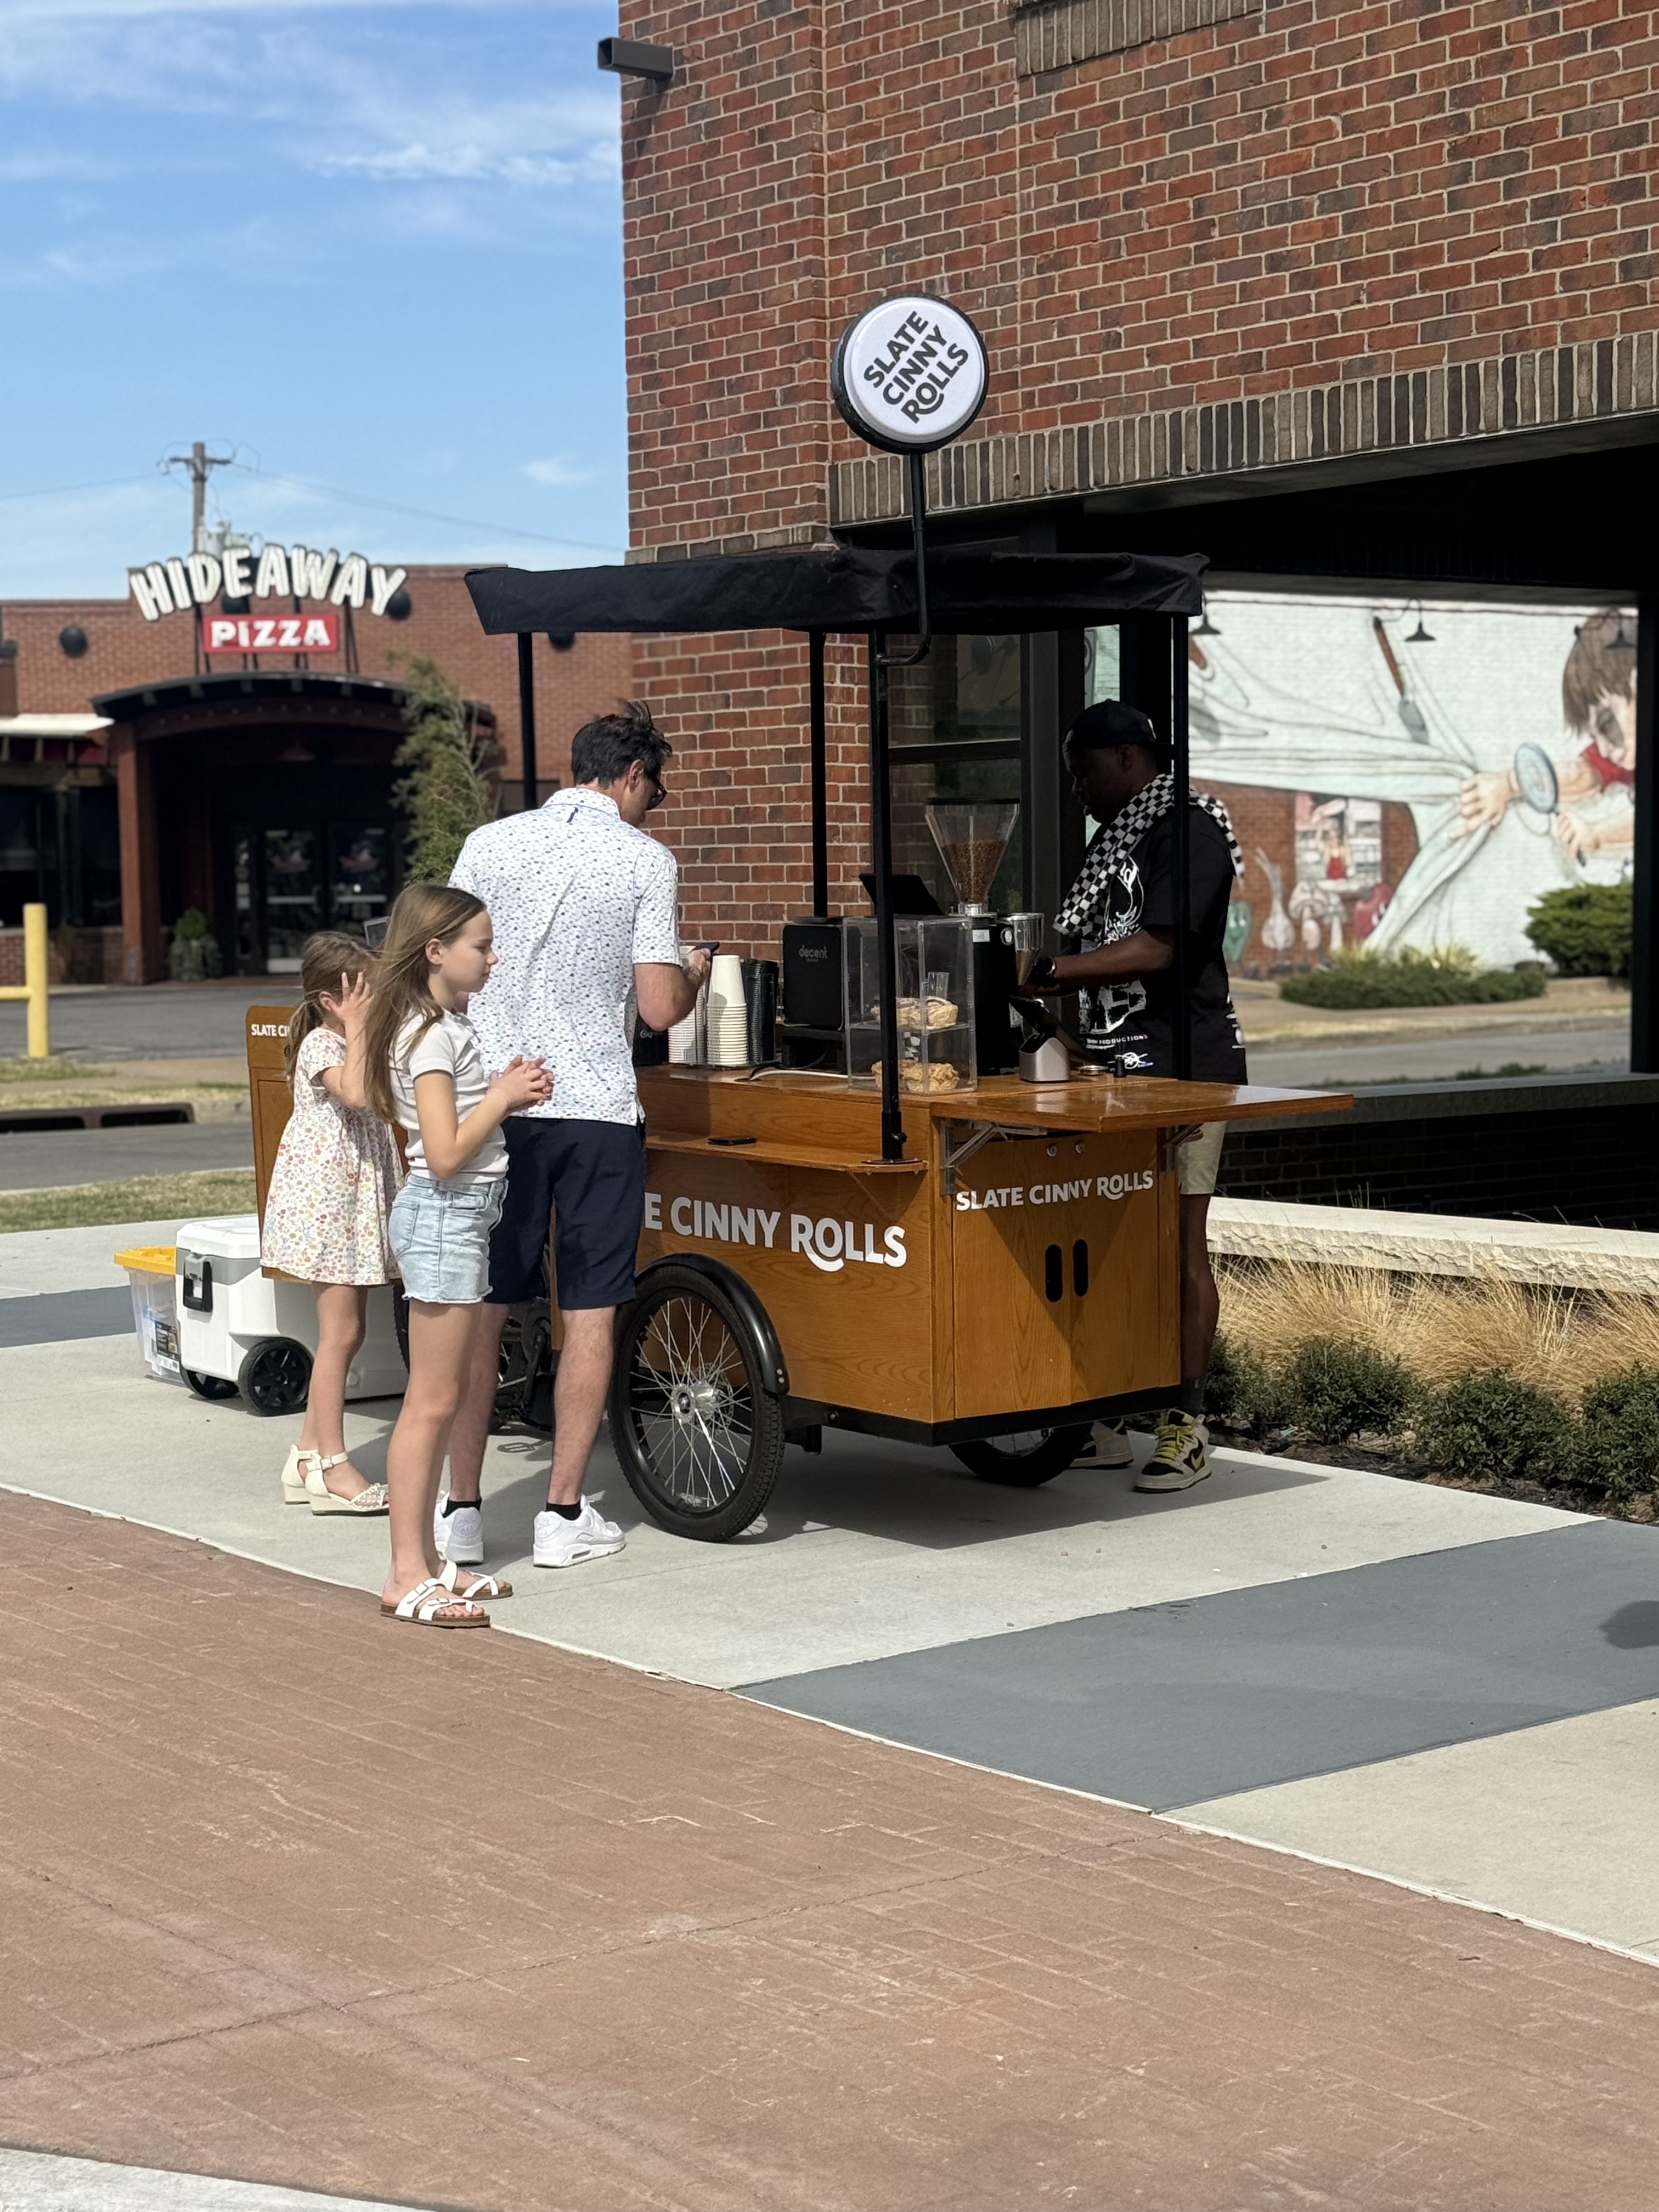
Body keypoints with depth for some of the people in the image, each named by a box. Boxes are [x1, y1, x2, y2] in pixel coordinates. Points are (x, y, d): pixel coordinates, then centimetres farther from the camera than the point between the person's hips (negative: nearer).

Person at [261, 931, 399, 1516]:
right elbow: (355, 1094, -32)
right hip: (325, 1199, -9)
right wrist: (357, 1029, -26)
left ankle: (309, 1456, 17)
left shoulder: (363, 1044, 15)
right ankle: (331, 1467, -5)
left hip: (357, 1201, 9)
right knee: (340, 1330, -9)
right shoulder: (320, 1045, -13)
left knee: (347, 1331, 10)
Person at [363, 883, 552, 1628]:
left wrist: (508, 1090, 3)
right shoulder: (430, 1036, -16)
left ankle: (426, 1559, 17)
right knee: (432, 1400, -8)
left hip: (463, 1214, 10)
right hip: (443, 1214, -10)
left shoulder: (450, 1025, 14)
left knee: (446, 1395, 12)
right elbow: (445, 1153, -23)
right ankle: (406, 1576, -5)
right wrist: (503, 1096, -12)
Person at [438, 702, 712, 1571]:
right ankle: (564, 1515, 9)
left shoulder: (488, 845, 4)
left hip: (495, 1104, 3)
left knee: (480, 1311, 9)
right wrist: (693, 977, 15)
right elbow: (658, 1009, -7)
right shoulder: (645, 860, -4)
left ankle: (461, 1509, 12)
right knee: (589, 1315, 6)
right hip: (597, 1109, -3)